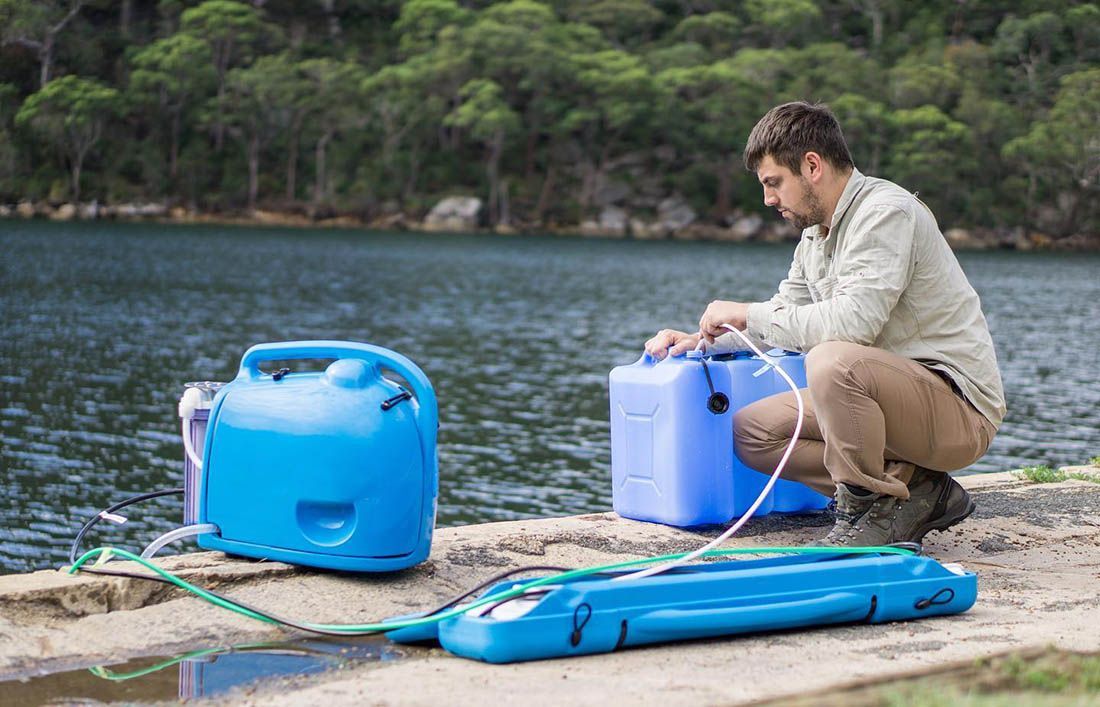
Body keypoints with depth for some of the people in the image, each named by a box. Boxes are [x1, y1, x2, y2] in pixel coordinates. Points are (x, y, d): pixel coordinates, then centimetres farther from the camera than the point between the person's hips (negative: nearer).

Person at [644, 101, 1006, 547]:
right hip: (902, 400, 10)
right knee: (749, 431, 4)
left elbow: (853, 321, -29)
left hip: (960, 409, -10)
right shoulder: (816, 233, 12)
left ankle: (872, 510, -12)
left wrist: (748, 313, -18)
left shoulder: (886, 212, -16)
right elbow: (786, 317, 26)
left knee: (834, 361, -35)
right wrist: (702, 340, 12)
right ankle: (915, 490, 1)